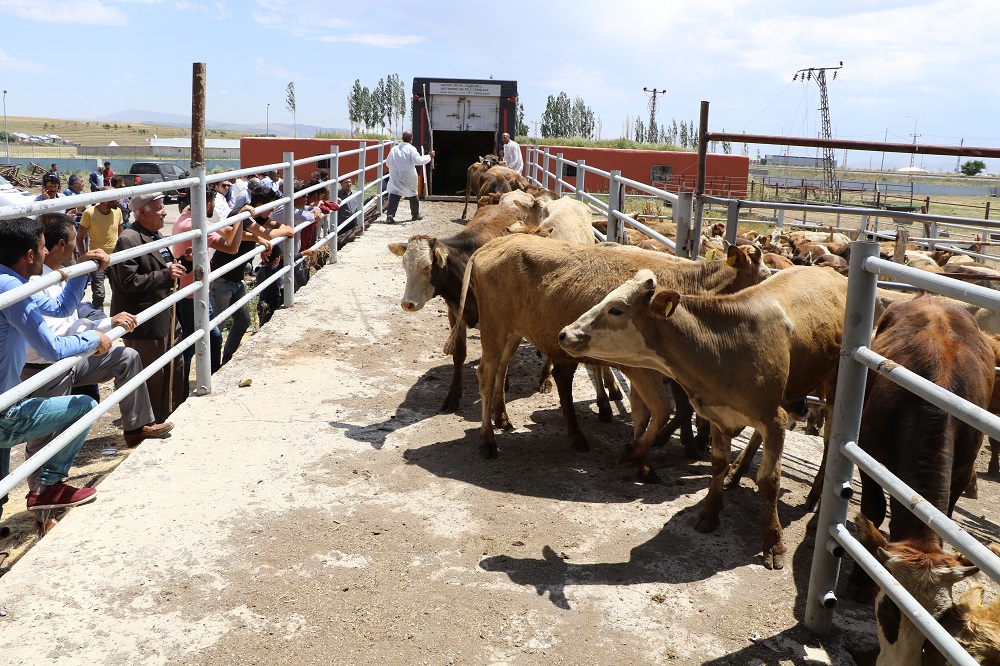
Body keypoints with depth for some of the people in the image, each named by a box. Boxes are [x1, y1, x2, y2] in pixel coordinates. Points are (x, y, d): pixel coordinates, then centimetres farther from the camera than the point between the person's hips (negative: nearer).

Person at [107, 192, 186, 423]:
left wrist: (176, 268, 8)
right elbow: (129, 282, -24)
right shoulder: (128, 240, -17)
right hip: (145, 325, -10)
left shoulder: (155, 236, 13)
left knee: (175, 368, 19)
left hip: (166, 319, 10)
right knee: (152, 378, 1)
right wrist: (165, 275, -26)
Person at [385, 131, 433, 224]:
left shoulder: (394, 149, 4)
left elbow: (388, 162, 9)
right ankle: (415, 215, 34)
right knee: (413, 195, 19)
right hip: (409, 178, -1)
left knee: (394, 196, -5)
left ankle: (390, 215, -23)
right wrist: (429, 156, -7)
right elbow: (418, 160, -18)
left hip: (395, 177, 1)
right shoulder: (411, 149, -8)